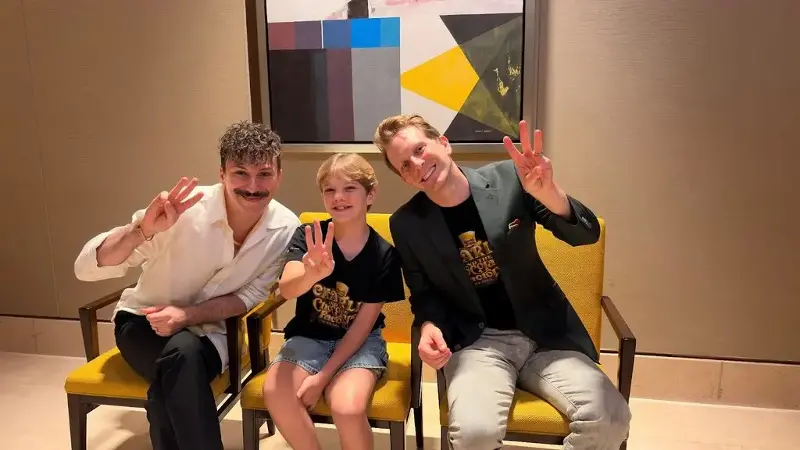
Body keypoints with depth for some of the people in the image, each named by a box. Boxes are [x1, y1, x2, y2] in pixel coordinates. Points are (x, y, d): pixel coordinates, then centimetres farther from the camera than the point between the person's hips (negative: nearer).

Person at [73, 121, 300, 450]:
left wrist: (188, 315, -24)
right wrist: (144, 230, -43)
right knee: (182, 352, -34)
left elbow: (252, 294, -7)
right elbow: (86, 268, -23)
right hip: (143, 320, -1)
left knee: (169, 390, -31)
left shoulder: (285, 228, -17)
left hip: (208, 331, 1)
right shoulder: (183, 208, -25)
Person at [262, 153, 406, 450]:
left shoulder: (384, 255, -12)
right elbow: (287, 288, -27)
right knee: (275, 394, -27)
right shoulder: (307, 237, -9)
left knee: (347, 407, -30)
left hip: (359, 342, -1)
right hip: (309, 336, 2)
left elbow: (363, 324, -9)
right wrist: (312, 274, -51)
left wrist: (323, 376, -14)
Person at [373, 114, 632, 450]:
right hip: (476, 343, 0)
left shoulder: (508, 179, -6)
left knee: (610, 419, -22)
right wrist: (429, 327, -13)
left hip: (545, 334, 1)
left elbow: (586, 233, -8)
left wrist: (549, 193, -29)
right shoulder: (406, 224, -3)